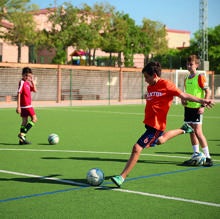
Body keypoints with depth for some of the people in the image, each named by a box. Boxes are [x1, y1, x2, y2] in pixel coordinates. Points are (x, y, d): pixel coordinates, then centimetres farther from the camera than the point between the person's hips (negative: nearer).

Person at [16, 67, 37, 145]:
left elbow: (35, 90, 17)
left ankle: (21, 139, 13)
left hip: (27, 105, 9)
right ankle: (22, 134, -11)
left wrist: (32, 81, 6)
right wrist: (18, 106, -19)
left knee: (25, 121, 10)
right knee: (34, 119, -7)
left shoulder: (28, 83, 13)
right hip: (26, 105, -9)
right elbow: (19, 94, -16)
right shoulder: (22, 82, -12)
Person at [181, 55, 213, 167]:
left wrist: (203, 105, -19)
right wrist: (184, 100, 4)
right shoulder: (187, 79, 12)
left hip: (197, 108, -7)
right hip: (188, 107, 7)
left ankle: (207, 157, -4)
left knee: (198, 132, -11)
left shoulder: (200, 77, -9)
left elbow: (208, 92, -12)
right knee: (191, 132, 8)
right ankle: (196, 155, 17)